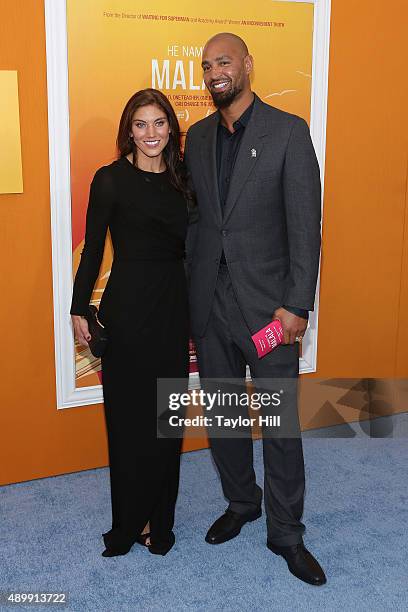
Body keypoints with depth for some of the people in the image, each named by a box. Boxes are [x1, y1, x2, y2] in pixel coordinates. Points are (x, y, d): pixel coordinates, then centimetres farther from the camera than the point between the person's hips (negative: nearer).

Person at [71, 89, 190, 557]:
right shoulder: (110, 179, -5)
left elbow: (190, 244, 9)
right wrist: (79, 309, -2)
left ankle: (159, 523, 27)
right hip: (128, 304, -4)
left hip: (174, 306, 5)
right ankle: (127, 527, 23)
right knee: (129, 416, 5)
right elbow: (93, 249, -3)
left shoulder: (181, 178, 8)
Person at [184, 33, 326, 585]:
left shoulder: (288, 131, -6)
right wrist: (187, 295, 7)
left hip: (268, 302, -4)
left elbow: (305, 224, -10)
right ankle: (241, 503, 37)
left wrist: (297, 305, -14)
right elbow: (192, 218, 10)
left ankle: (285, 533, 22)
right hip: (209, 302, 5)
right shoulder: (198, 136, 9)